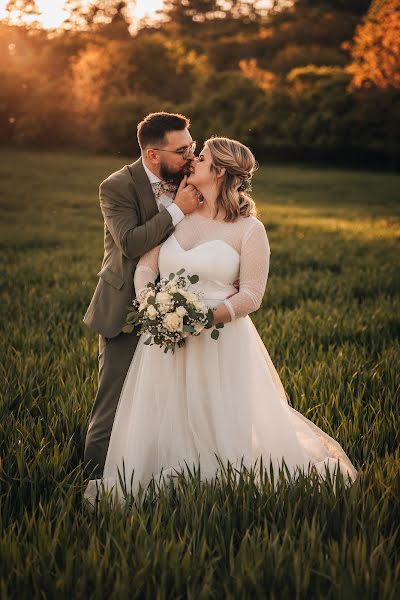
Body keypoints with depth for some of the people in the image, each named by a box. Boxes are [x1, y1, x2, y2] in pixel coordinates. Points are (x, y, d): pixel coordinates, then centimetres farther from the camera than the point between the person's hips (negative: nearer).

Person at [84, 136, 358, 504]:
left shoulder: (250, 230, -5)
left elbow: (251, 296, -8)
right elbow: (145, 268, 5)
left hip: (220, 340, -4)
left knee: (224, 431, 2)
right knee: (161, 429, 10)